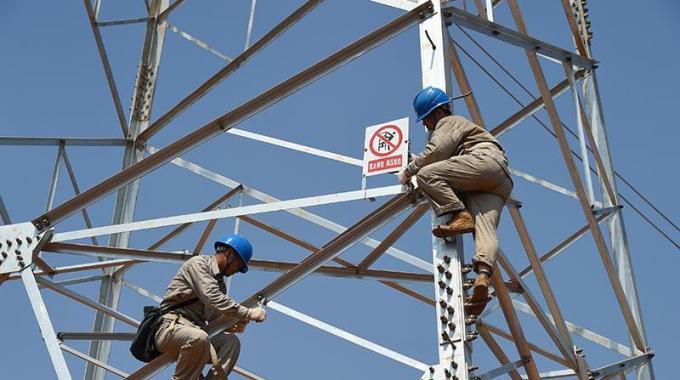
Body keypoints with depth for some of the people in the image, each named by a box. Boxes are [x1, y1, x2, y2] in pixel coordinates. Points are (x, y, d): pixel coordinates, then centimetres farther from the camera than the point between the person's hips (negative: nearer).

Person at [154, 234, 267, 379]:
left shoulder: (220, 284, 20)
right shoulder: (198, 263, -5)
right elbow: (213, 298, -20)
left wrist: (235, 326, -5)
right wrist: (248, 313, -19)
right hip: (170, 328, -8)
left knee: (231, 341, -17)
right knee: (199, 338, -38)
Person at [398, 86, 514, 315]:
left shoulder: (449, 122, 13)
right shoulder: (454, 125, 43)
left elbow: (436, 152, -3)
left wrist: (408, 171, 6)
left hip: (486, 161, -9)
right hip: (499, 184, 9)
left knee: (426, 174, -17)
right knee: (485, 227, -16)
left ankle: (461, 216, -29)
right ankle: (484, 274, -39)